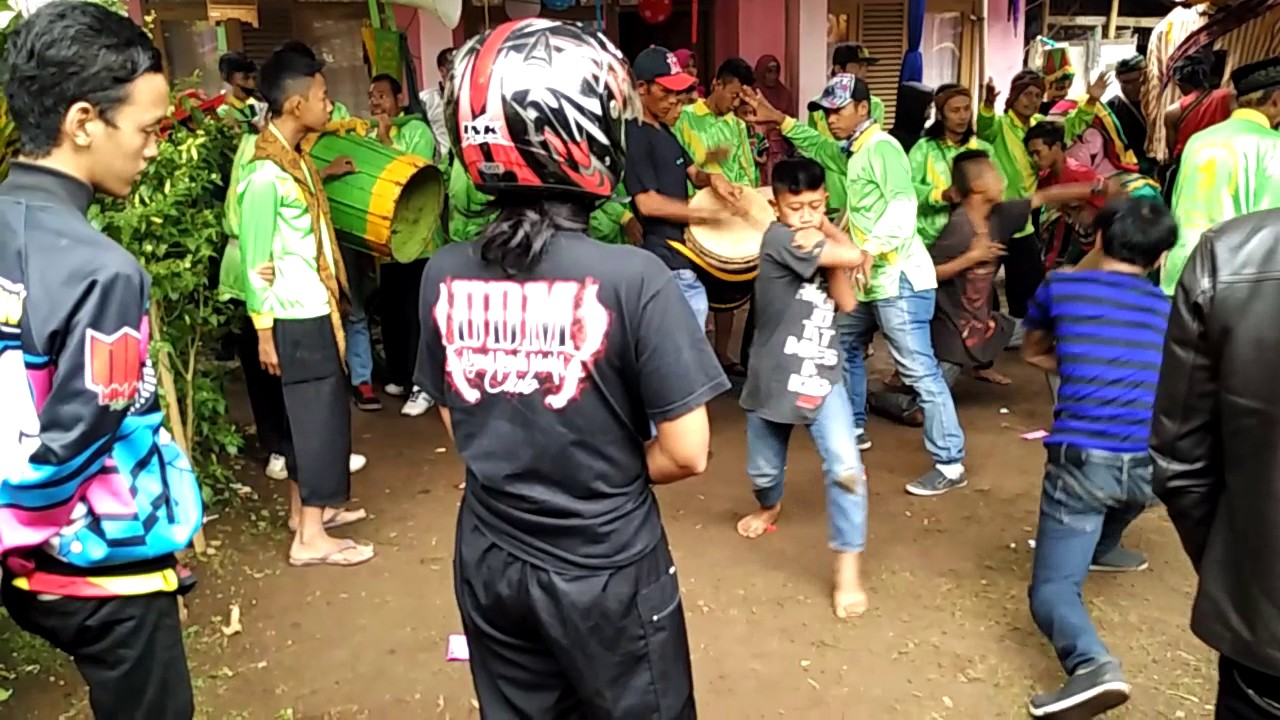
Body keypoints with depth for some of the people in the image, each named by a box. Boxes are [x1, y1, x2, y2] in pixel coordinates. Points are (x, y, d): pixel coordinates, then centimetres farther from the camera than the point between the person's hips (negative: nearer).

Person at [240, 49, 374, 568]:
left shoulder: (294, 157, 10)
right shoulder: (264, 173, -19)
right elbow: (255, 259, -18)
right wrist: (264, 330, -16)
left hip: (316, 309, 9)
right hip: (297, 317, -9)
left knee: (316, 413, 17)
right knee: (320, 417, -3)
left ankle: (308, 506, 31)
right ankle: (310, 537, 7)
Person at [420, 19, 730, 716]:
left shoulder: (444, 276, -9)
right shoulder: (632, 277, -23)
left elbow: (459, 427, 4)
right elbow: (686, 453, -16)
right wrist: (610, 478, 2)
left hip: (490, 562, 4)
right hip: (607, 572, -4)